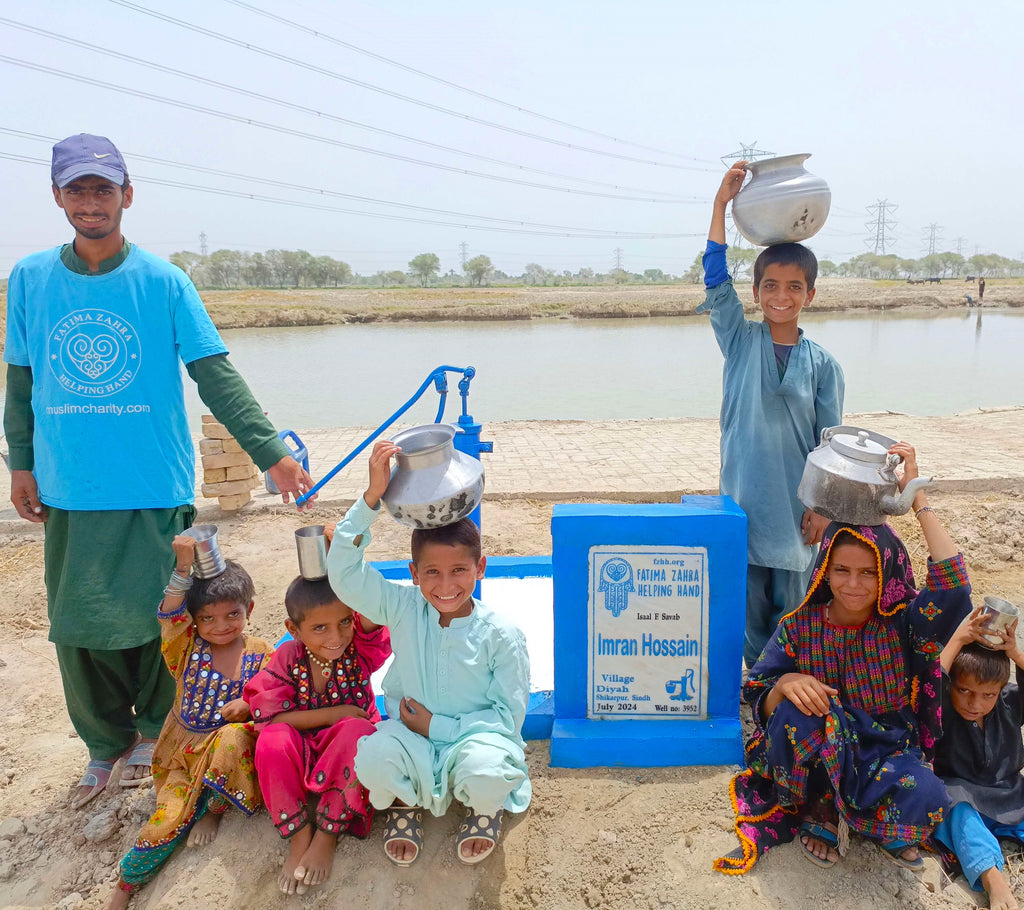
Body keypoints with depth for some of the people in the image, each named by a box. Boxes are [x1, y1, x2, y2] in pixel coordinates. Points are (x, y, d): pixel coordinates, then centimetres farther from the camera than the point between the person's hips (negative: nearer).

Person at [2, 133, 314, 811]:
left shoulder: (163, 282, -4)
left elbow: (217, 375, -8)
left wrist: (272, 452, -15)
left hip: (155, 489, -2)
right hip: (69, 490, 3)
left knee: (153, 620, 7)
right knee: (78, 627, 10)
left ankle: (154, 731, 32)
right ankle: (106, 746, 31)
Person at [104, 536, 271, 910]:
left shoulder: (260, 654, -1)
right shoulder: (187, 650, -1)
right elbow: (170, 616, -19)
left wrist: (251, 705, -22)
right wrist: (183, 568, -32)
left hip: (230, 747, -1)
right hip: (185, 749, 1)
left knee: (232, 737, -36)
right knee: (169, 816, -15)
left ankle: (213, 810, -9)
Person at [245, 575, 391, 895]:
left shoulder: (361, 649, -11)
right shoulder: (288, 657, -9)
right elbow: (267, 715, -17)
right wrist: (332, 714, -20)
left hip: (346, 757, -1)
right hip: (301, 755, 1)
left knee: (358, 730, -34)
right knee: (272, 739, -30)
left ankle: (327, 835, -19)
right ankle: (299, 836, -17)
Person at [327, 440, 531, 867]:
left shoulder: (501, 635, -14)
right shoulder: (404, 611, -8)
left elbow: (509, 715, -10)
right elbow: (344, 572, -19)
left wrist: (438, 726, -15)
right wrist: (372, 496, -28)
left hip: (473, 738, -1)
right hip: (413, 738, 2)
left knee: (486, 773, -35)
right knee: (372, 758, -31)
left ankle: (485, 810, 7)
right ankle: (404, 804, 9)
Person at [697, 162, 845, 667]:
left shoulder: (822, 364, -1)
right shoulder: (740, 341, 0)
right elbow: (717, 280, -10)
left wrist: (822, 506, -3)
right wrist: (722, 204, -15)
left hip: (796, 503, 0)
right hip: (744, 497, 0)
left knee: (793, 605, 11)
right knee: (749, 598, 11)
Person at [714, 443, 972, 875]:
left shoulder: (903, 624, -7)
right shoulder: (800, 626, -6)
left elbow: (953, 587, -28)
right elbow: (759, 702, -6)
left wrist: (917, 498, -27)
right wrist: (785, 685, -31)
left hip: (888, 755, 0)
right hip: (813, 759, 1)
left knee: (925, 800, -34)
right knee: (792, 713, -33)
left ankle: (890, 833, 4)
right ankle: (820, 814, -5)